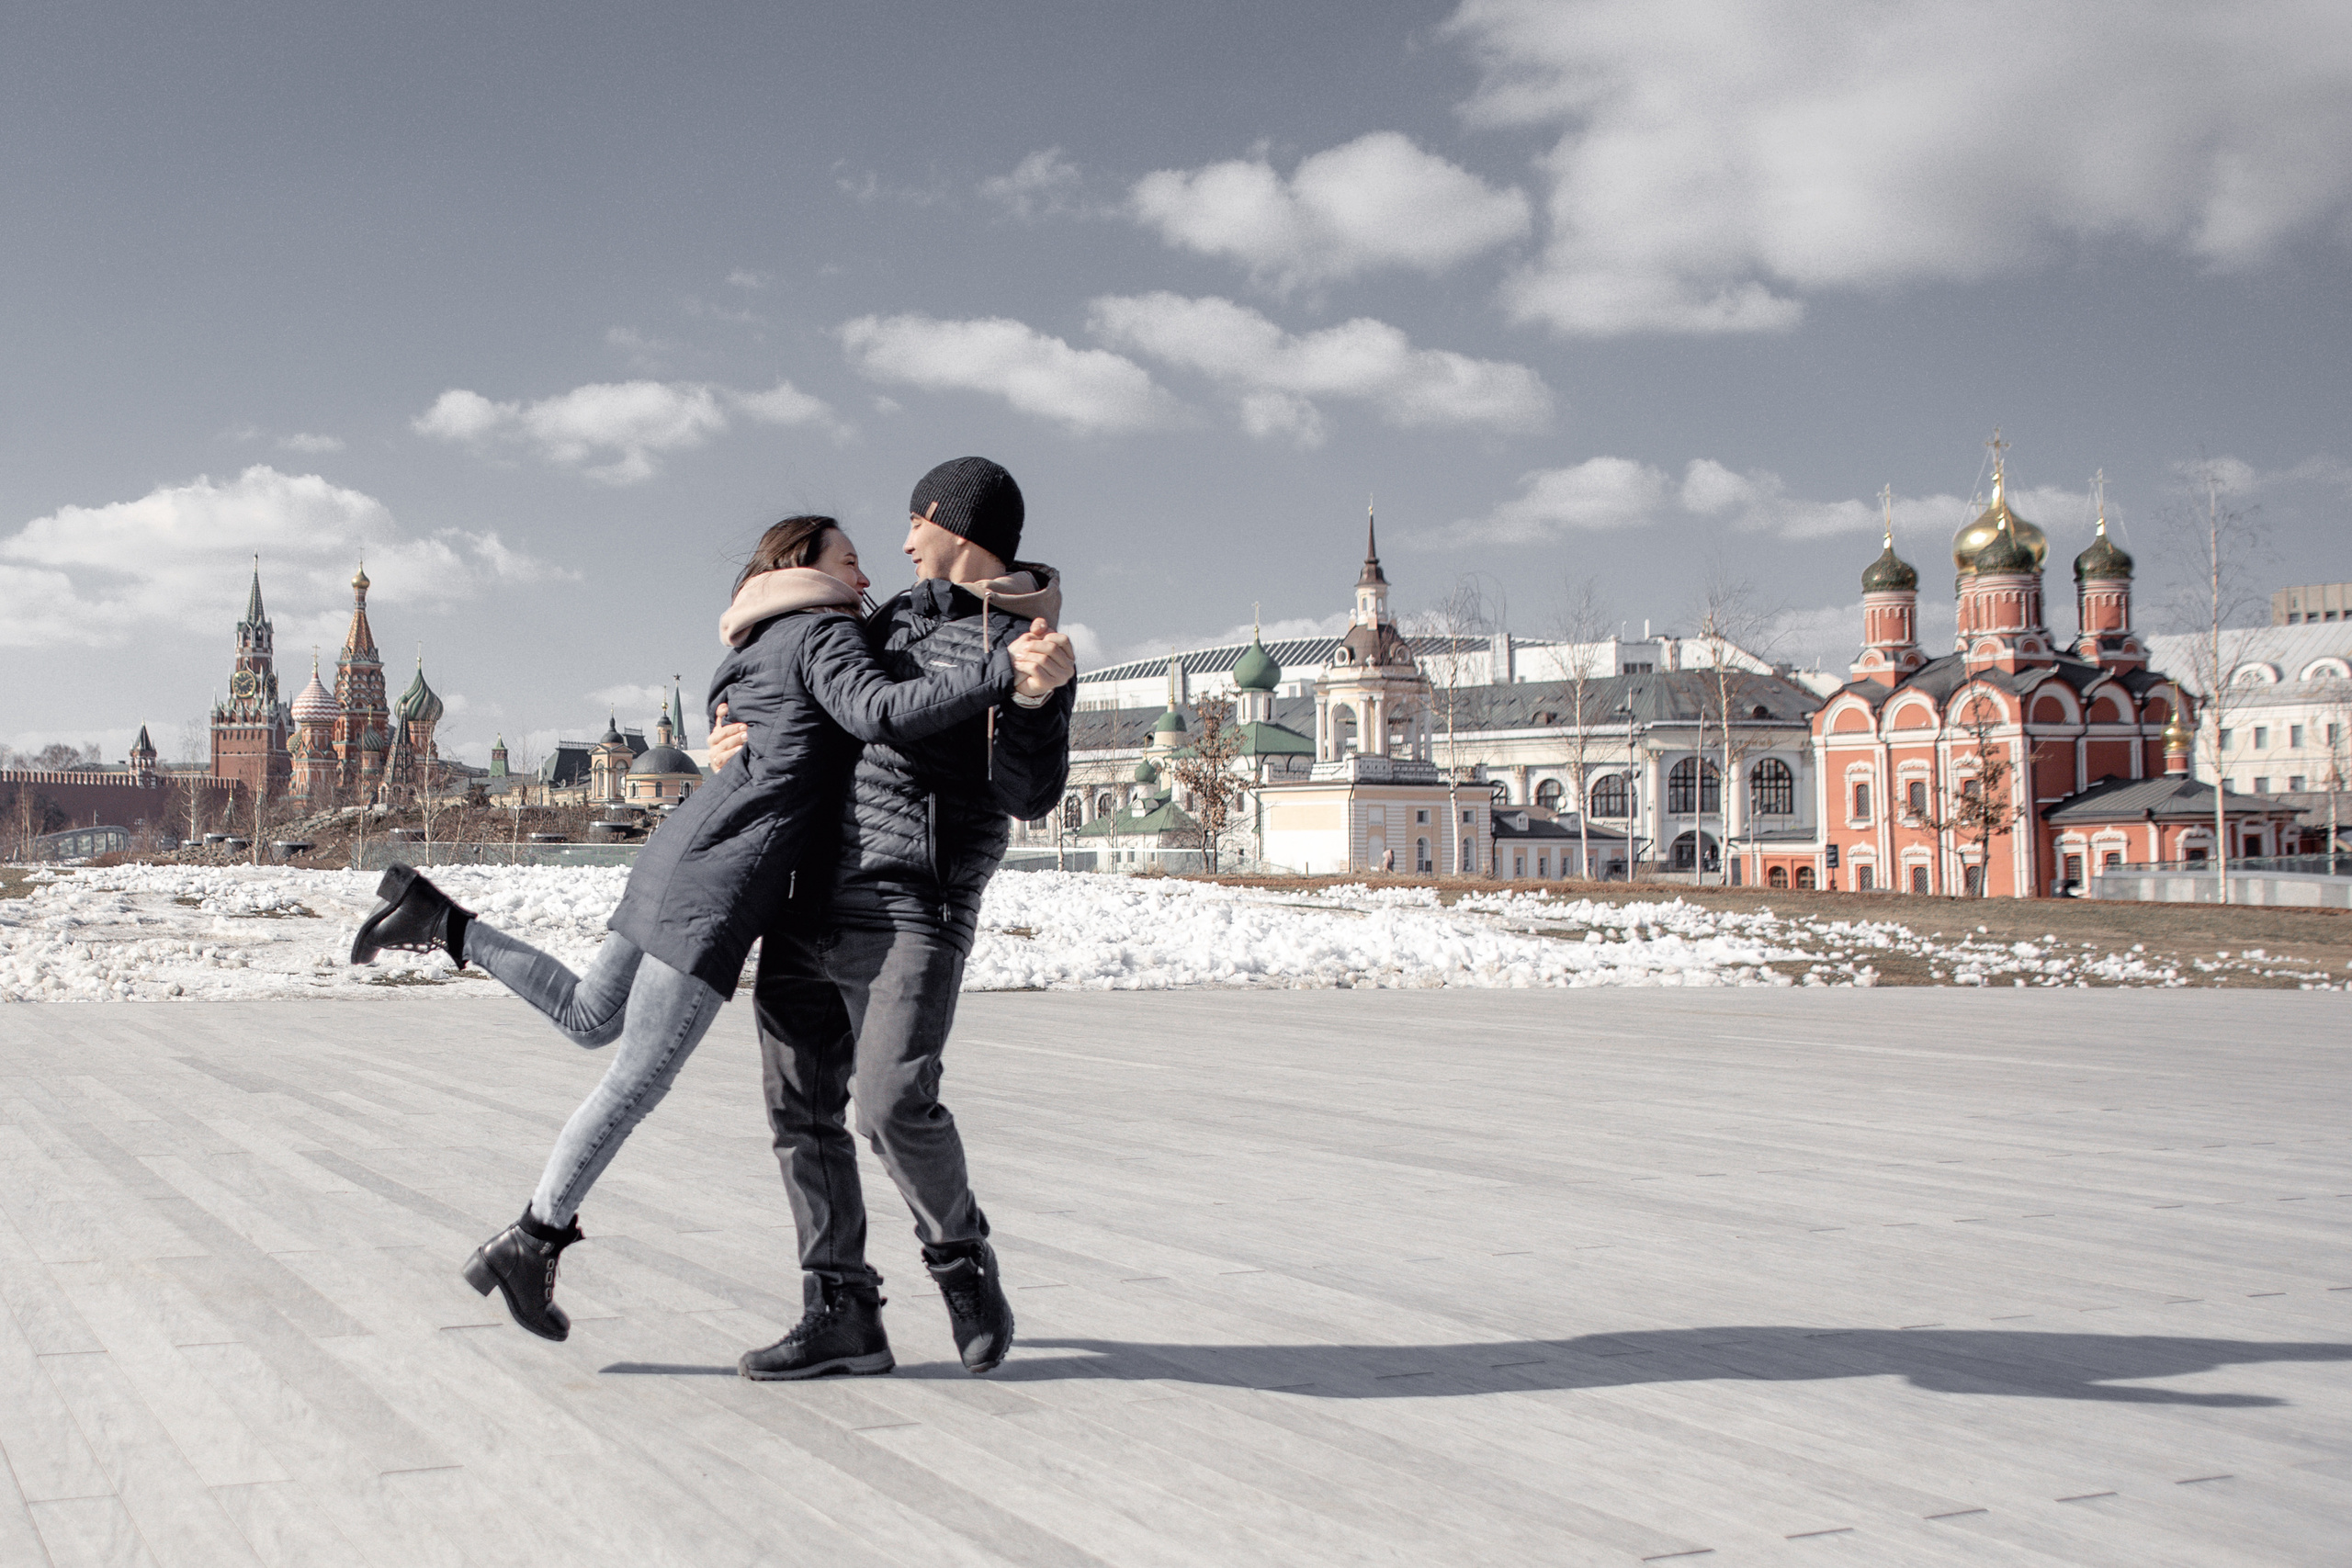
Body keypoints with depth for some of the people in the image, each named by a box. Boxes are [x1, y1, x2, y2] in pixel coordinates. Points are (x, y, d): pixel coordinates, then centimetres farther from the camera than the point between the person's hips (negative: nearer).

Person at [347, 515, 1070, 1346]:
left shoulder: (770, 650, 24)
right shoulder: (822, 633, -5)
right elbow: (879, 713, -22)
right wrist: (1000, 671, -26)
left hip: (681, 856, 9)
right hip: (719, 880, -9)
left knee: (588, 1017, 25)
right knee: (638, 1079, -2)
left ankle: (436, 918, 20)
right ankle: (529, 1244, 6)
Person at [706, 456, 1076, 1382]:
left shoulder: (1030, 647, -4)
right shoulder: (901, 614, 18)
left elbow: (1030, 796, -14)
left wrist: (1036, 698, -29)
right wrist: (762, 732, 23)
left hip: (914, 908, -7)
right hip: (807, 898, 7)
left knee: (893, 1103, -20)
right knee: (801, 1107, 6)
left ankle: (962, 1260, 9)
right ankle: (842, 1313, 15)